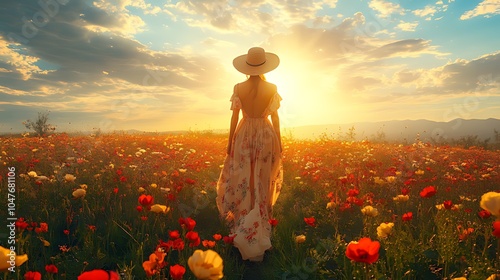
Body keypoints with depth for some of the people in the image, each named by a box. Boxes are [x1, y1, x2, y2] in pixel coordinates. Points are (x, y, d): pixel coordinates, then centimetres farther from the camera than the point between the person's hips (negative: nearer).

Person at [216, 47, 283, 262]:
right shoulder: (272, 88, -7)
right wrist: (279, 142, 6)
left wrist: (230, 140, 6)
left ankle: (243, 225, 21)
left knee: (243, 181, 12)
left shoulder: (239, 88, -6)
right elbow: (275, 117, -4)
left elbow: (235, 117, -3)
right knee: (262, 182, 9)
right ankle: (258, 230, 19)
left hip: (244, 136, 0)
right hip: (266, 136, 0)